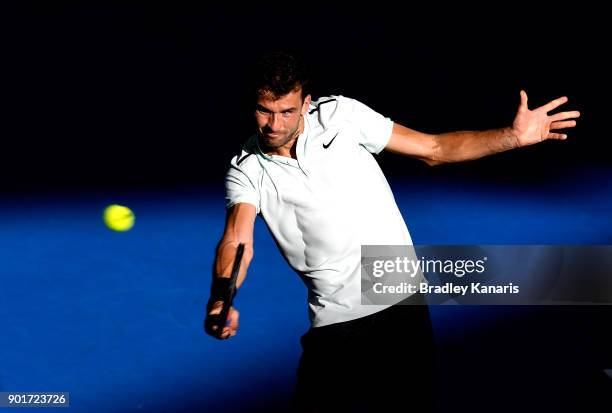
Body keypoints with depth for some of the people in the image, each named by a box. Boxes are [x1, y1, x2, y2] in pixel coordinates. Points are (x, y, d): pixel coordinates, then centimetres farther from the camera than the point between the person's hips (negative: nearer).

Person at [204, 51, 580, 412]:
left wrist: (514, 136, -10)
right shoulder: (246, 169, -1)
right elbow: (237, 241, -16)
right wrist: (220, 300, -37)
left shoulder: (340, 113, -2)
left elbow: (433, 149, 1)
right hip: (333, 323, 0)